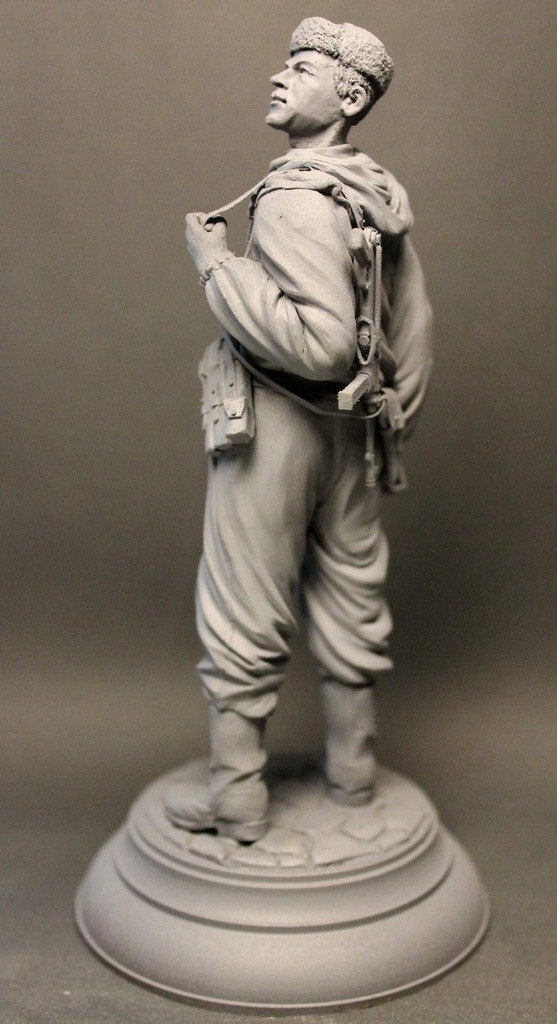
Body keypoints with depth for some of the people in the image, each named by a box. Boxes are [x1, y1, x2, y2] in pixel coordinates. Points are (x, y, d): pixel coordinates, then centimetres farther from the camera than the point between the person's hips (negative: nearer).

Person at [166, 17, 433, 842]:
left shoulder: (296, 196, -18)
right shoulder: (381, 194, 8)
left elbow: (320, 342, -29)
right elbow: (413, 326, 13)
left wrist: (215, 261, -20)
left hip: (274, 426, -8)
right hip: (348, 428, 8)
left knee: (243, 620, 5)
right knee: (351, 602, 16)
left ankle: (237, 801, 18)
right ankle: (353, 770, 32)